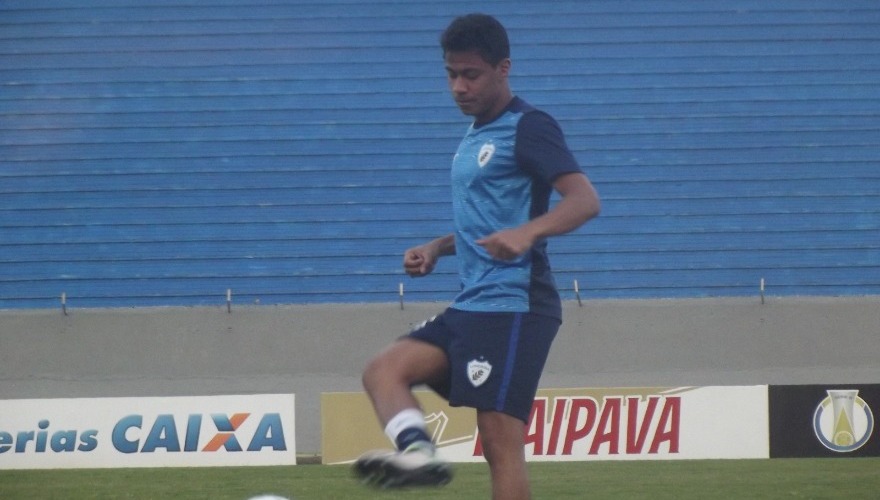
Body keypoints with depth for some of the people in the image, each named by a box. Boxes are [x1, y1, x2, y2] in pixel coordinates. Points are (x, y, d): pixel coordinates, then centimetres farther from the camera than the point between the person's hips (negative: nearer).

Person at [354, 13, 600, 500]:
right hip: (470, 307, 10)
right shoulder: (475, 135, 20)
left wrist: (528, 232, -37)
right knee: (384, 370, -4)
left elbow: (585, 200, -20)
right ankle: (417, 451, -28)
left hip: (513, 304, -10)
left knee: (500, 442, -13)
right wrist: (435, 249, 16)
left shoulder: (528, 128, -7)